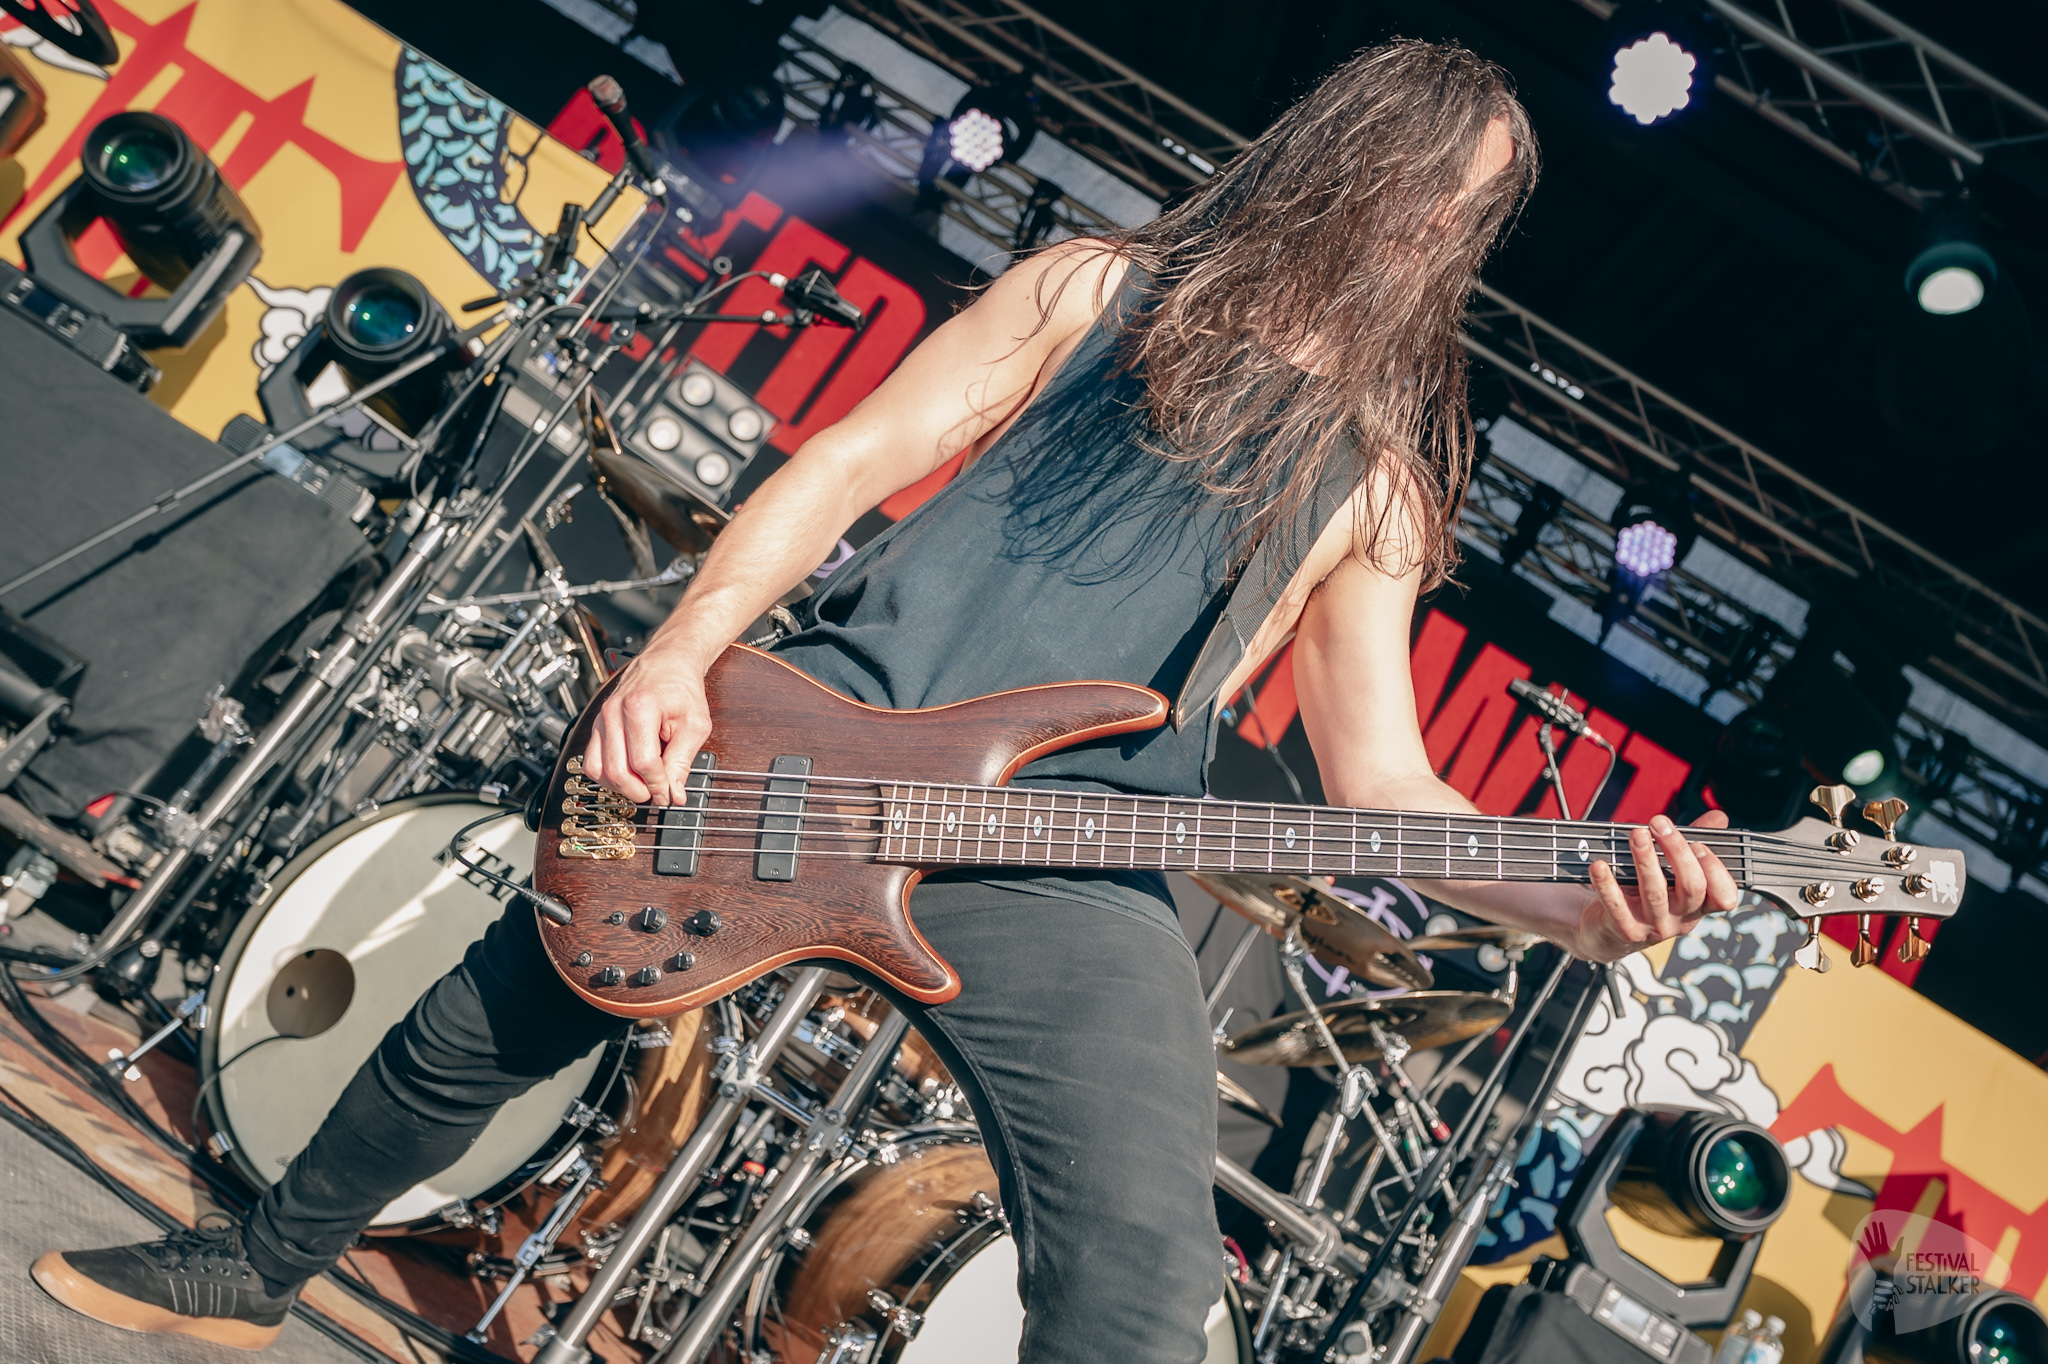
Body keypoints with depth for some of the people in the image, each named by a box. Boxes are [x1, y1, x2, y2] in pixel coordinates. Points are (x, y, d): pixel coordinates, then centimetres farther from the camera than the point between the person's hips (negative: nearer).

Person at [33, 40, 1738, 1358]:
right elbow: (847, 465, 4)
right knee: (474, 1031, 16)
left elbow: (1379, 770, 7)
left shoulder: (1380, 475, 13)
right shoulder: (1103, 290, 9)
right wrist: (683, 649, -10)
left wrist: (1570, 901, -11)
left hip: (1067, 858, 0)